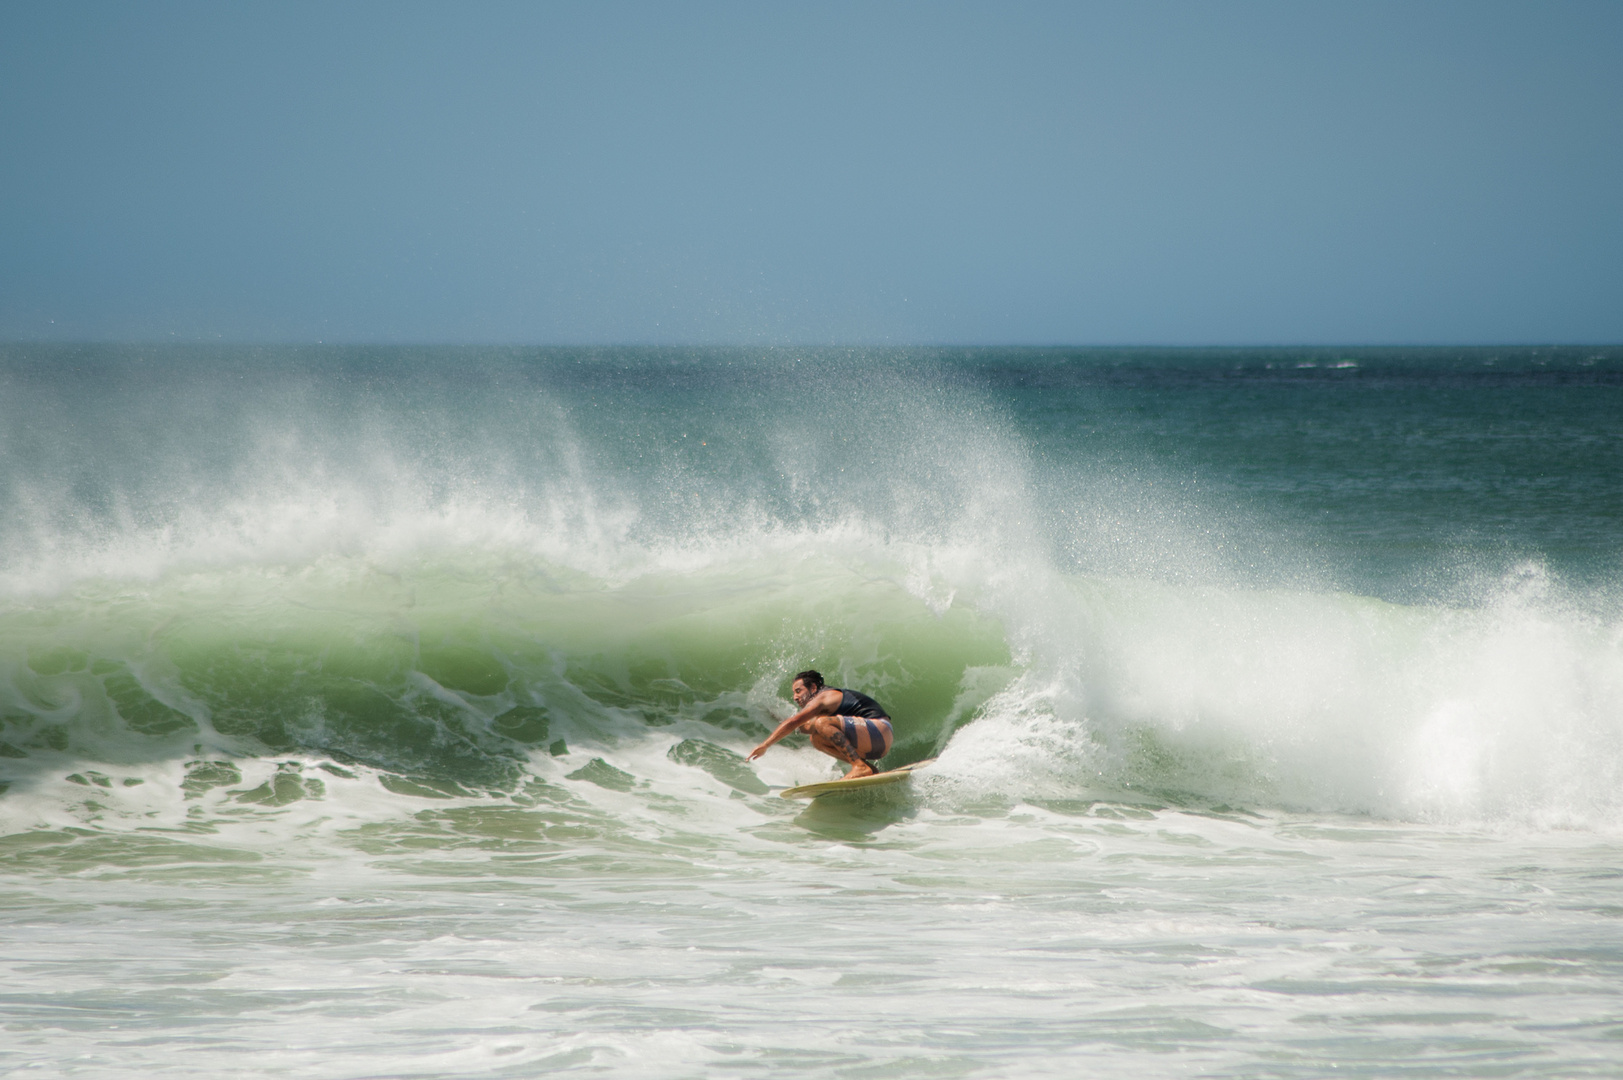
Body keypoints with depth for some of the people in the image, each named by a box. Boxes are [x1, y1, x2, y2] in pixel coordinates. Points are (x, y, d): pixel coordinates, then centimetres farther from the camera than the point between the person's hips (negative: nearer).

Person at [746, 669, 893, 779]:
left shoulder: (823, 697, -5)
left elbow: (793, 723, -10)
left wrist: (764, 746, -8)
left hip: (880, 732, -10)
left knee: (822, 724, -23)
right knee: (817, 738, 10)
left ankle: (860, 767, -28)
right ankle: (870, 769, 0)